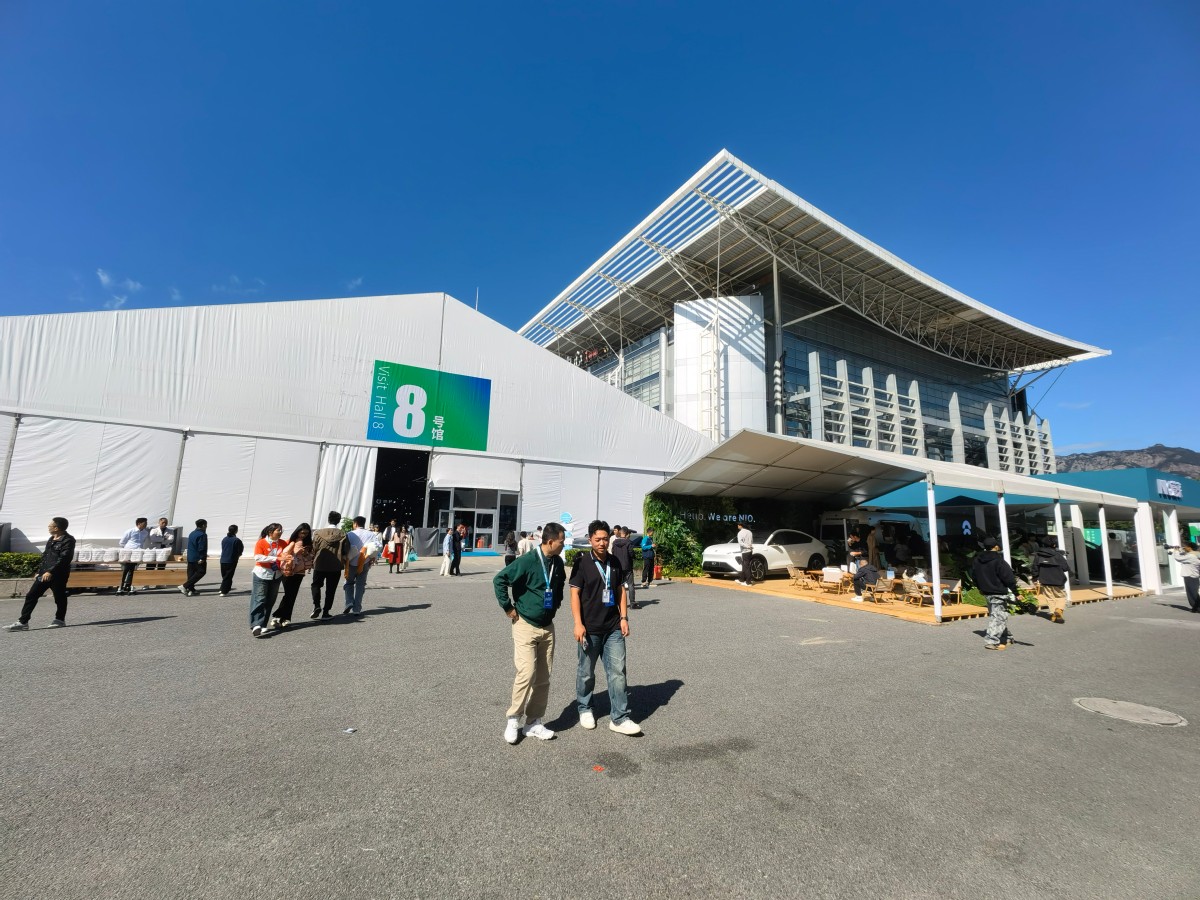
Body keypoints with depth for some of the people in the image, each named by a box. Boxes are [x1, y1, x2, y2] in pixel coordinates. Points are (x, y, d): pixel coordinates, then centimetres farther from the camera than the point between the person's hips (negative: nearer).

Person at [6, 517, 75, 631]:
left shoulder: (68, 540, -14)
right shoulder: (51, 539, 16)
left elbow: (64, 558, -22)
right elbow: (44, 556, 23)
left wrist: (50, 571, -28)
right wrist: (39, 571, 20)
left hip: (58, 575, -9)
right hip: (44, 574, 9)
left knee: (59, 597, 4)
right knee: (31, 596, 4)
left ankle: (60, 620, 19)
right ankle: (23, 622, 8)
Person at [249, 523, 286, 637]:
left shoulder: (283, 543, 5)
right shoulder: (261, 543, -9)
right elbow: (258, 558, -18)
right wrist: (275, 558, -23)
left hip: (276, 576, 5)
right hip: (261, 575, -5)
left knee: (270, 602, 8)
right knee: (259, 600, -9)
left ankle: (262, 625, 15)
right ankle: (256, 626, -12)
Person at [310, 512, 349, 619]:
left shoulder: (318, 533, -6)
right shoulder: (343, 535, -8)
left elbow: (313, 549, -2)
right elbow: (346, 552, -5)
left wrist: (312, 562, 12)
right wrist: (343, 563, 11)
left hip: (319, 565, 1)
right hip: (335, 567, 0)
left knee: (316, 585, 20)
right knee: (330, 589, 10)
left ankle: (316, 605, 0)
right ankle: (325, 612, 10)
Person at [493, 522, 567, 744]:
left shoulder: (558, 563, 1)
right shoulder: (527, 561, -19)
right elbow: (499, 580, -18)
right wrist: (508, 607, -13)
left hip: (547, 627, 6)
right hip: (526, 625, -6)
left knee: (543, 678, 8)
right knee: (527, 672, -11)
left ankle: (534, 723, 22)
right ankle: (513, 719, 10)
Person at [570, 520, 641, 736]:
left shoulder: (614, 562, 6)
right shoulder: (582, 562, -9)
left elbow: (620, 591, 13)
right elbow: (575, 594, -10)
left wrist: (624, 617, 5)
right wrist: (578, 623, -16)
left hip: (613, 628, 4)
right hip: (590, 628, -4)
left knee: (617, 671, 2)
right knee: (586, 672, 12)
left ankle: (619, 718, 12)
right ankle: (584, 709, 33)